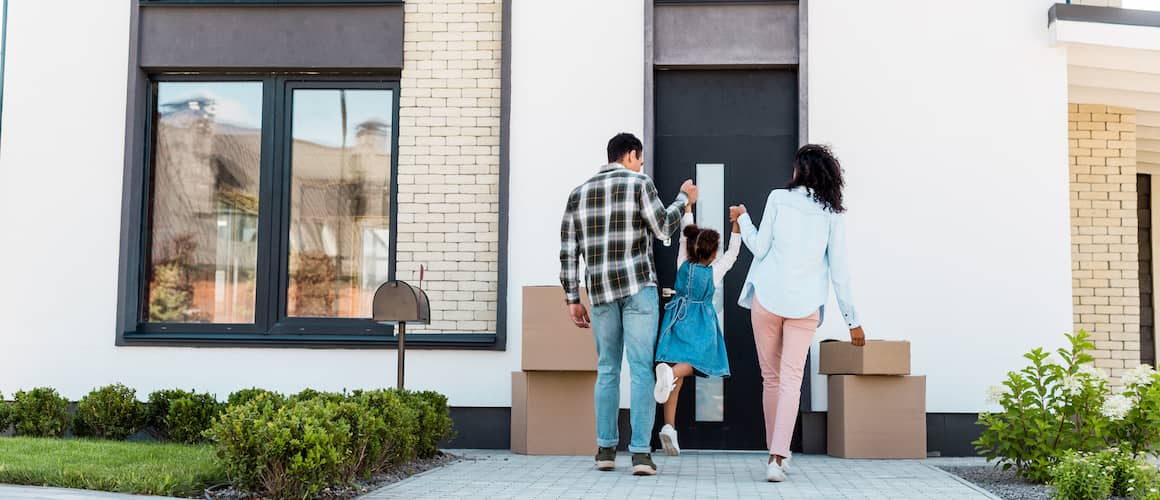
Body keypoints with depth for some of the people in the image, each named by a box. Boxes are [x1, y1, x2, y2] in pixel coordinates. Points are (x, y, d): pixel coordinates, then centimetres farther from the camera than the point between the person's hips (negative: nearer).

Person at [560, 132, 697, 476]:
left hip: (600, 292, 4)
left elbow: (568, 252, 9)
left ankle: (606, 448, 13)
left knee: (607, 369, 14)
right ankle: (641, 452, -8)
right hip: (639, 286, -4)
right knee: (641, 369, -3)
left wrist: (572, 299, 12)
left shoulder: (578, 194, 12)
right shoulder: (639, 184, 0)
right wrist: (683, 198, 15)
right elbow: (662, 229, -1)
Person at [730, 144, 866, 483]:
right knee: (791, 379, -1)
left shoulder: (778, 198, -1)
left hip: (768, 299, 0)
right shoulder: (831, 212, 3)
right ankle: (777, 458, -13)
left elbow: (759, 248, -1)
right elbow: (839, 270, 3)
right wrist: (852, 319, 8)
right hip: (805, 305, 1)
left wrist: (742, 219, 17)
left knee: (771, 378, 11)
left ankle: (776, 451, 20)